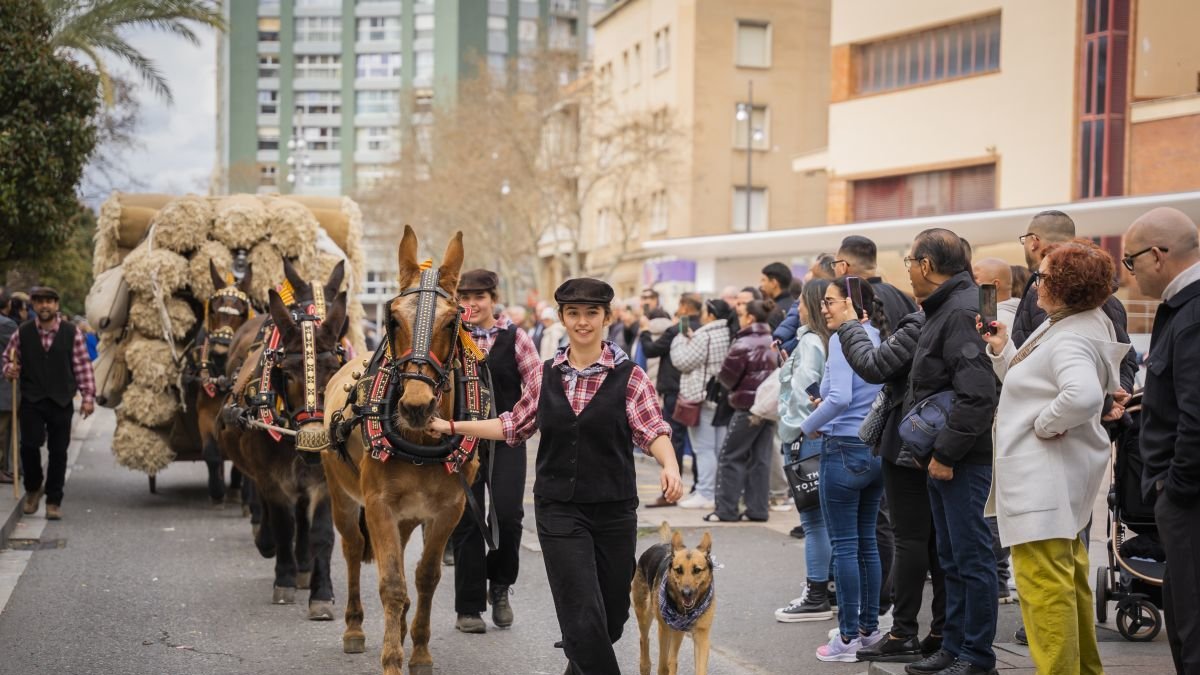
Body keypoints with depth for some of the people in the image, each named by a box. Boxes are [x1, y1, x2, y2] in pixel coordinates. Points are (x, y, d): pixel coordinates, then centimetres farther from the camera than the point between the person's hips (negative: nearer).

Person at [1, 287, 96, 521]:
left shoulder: (72, 333, 1)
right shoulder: (23, 333, 3)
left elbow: (82, 366, 3)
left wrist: (88, 396, -1)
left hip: (61, 402, 0)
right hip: (31, 400, 0)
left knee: (58, 452, 2)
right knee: (29, 445, -10)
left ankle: (54, 501, 14)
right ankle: (33, 488, 17)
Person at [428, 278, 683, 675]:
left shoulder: (628, 375, -5)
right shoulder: (546, 375, 4)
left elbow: (653, 431, -13)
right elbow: (514, 427, 14)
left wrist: (669, 465, -33)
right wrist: (452, 427, 11)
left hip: (615, 510, 0)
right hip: (559, 510, 0)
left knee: (612, 617, 14)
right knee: (583, 617, -9)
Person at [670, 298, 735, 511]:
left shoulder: (704, 336, -16)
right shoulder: (730, 335, 9)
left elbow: (683, 361, -13)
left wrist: (681, 339, 2)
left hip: (703, 398, -8)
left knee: (704, 449, -5)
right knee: (720, 449, 11)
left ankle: (705, 494, -6)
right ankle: (719, 492, 14)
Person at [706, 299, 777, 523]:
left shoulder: (743, 344, -14)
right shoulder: (772, 343, 7)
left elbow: (727, 377, -9)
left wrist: (720, 378, 10)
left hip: (749, 406, -7)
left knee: (730, 456, 2)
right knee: (761, 458, 9)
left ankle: (726, 508, 1)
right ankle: (757, 509, 9)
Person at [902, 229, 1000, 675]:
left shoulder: (963, 312, -17)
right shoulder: (943, 310, 15)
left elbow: (976, 394, -25)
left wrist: (945, 452, -21)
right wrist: (930, 448, 15)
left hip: (965, 461, -10)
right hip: (941, 458, 10)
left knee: (971, 558, -2)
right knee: (953, 559, 15)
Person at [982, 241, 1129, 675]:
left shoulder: (1071, 340, -20)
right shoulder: (1064, 326, 12)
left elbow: (1084, 395, -40)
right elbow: (1029, 382, 19)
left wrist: (1046, 423, -24)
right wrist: (1002, 350, 8)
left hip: (1046, 476, -12)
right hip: (1060, 476, 12)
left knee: (1045, 584, -10)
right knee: (1069, 579, 21)